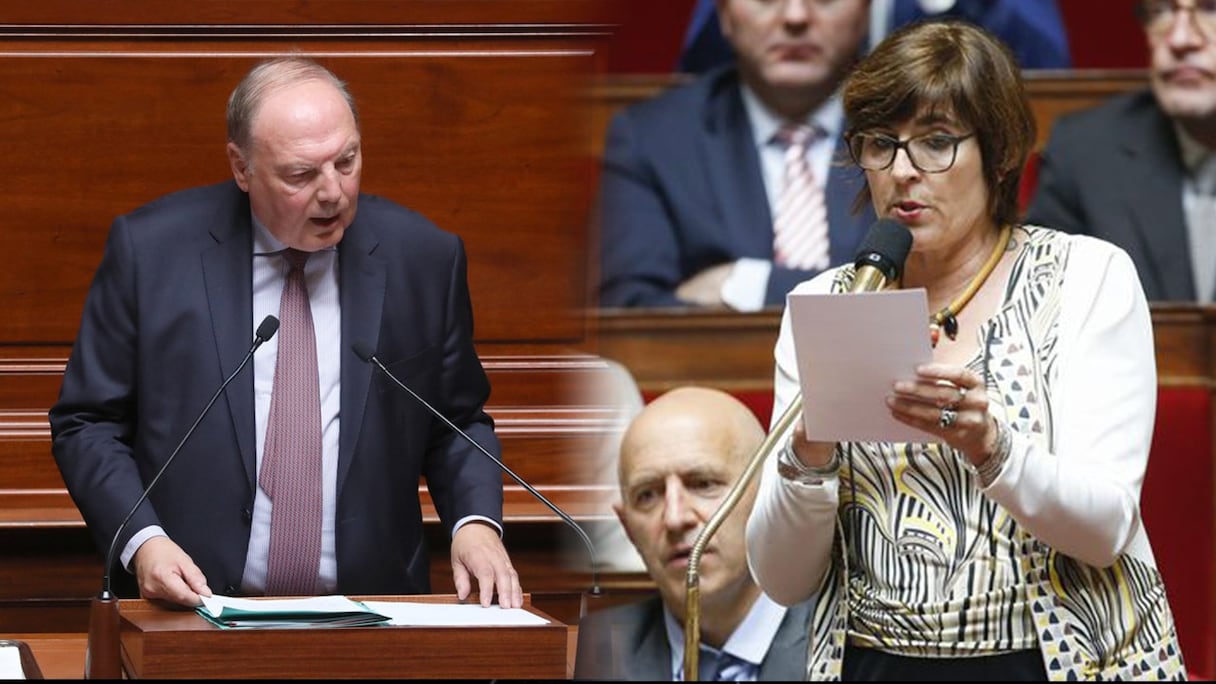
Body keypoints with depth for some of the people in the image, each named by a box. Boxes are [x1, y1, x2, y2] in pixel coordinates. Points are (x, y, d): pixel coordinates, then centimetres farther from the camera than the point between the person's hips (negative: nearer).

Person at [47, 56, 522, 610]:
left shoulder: (423, 257, 7)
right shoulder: (149, 249, 2)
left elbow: (458, 421, 18)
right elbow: (87, 424, 7)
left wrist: (476, 522, -2)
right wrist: (141, 541, -10)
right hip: (196, 607, -3)